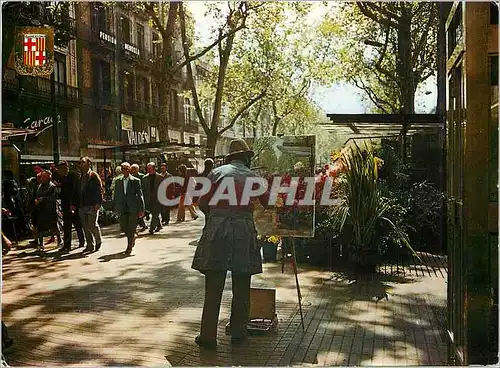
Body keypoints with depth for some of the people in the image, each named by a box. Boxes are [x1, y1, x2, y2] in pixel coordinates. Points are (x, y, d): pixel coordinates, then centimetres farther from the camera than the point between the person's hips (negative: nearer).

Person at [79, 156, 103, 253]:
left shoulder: (94, 176, -5)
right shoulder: (81, 177, 16)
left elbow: (99, 190, -11)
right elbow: (79, 191, 19)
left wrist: (98, 203, -18)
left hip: (92, 205, -7)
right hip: (82, 206, 7)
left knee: (92, 225, -8)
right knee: (85, 227, 8)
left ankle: (99, 241, 15)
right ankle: (90, 245, 17)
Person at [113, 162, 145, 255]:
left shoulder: (135, 181, -2)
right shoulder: (118, 181, 9)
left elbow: (140, 195, -2)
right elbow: (116, 195, 13)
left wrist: (141, 209, -5)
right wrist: (116, 207, 7)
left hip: (133, 208, -3)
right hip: (122, 208, 3)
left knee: (131, 228, -3)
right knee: (124, 227, 4)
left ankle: (129, 247, 7)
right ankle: (132, 238, 34)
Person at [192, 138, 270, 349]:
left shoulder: (217, 173, 6)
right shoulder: (253, 177, 7)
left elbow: (203, 204, 6)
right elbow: (268, 204, 17)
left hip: (216, 229, 0)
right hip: (243, 230, 0)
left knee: (213, 287, 2)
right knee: (241, 288, 11)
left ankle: (208, 336, 4)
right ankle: (238, 333, 18)